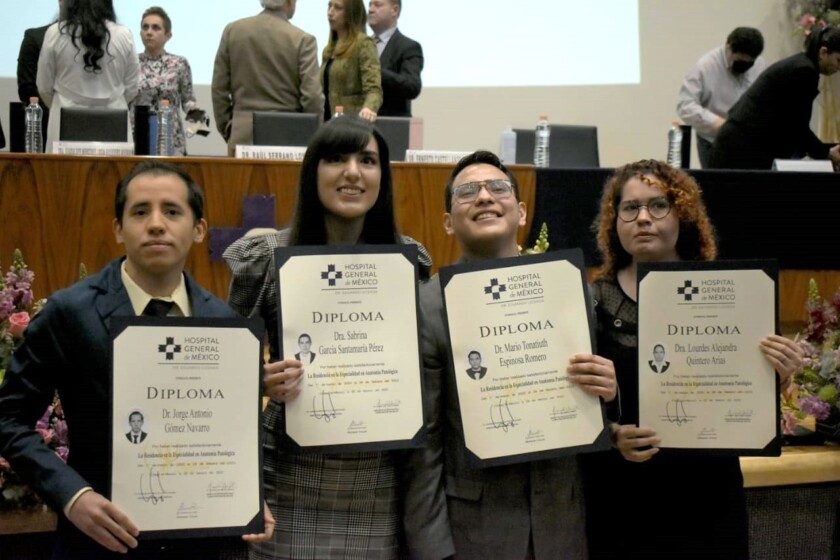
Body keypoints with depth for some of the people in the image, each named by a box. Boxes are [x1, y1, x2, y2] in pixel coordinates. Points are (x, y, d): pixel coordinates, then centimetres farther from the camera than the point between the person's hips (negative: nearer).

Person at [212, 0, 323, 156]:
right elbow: (312, 96, -9)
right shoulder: (302, 40, -7)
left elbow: (218, 88, 7)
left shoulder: (232, 30, 4)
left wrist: (227, 130, 16)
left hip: (243, 135, 3)